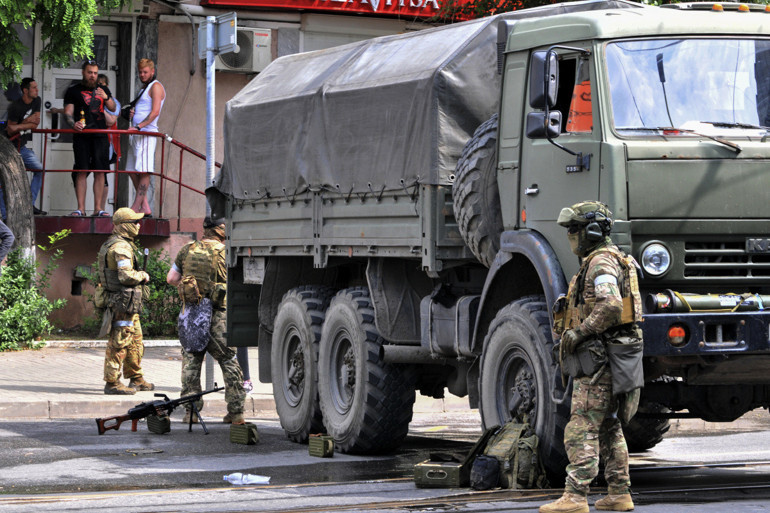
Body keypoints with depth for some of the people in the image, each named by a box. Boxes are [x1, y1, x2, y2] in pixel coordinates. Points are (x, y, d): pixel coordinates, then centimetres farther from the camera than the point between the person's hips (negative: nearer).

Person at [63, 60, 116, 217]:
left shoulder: (103, 90, 19)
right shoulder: (73, 91, 8)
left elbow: (113, 108, 15)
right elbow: (68, 113, 1)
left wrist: (106, 97, -6)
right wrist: (73, 123, -21)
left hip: (100, 136, 3)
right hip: (81, 137, -3)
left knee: (100, 172, 0)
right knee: (81, 171, -8)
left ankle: (97, 208, 4)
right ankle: (81, 208, -8)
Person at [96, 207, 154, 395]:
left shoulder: (110, 245, 18)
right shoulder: (121, 247, -17)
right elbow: (126, 276, -25)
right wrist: (143, 276, -8)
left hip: (128, 303, 11)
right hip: (124, 301, -11)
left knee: (136, 342, 17)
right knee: (119, 343, -7)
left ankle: (136, 379, 26)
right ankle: (112, 383, -3)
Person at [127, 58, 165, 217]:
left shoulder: (156, 87, -3)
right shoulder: (144, 89, 25)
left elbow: (155, 112, -15)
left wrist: (139, 126, -23)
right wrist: (132, 113, 9)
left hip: (146, 133, -10)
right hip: (136, 134, 10)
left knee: (144, 171, -11)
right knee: (133, 171, 6)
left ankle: (136, 207, -14)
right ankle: (145, 207, 7)